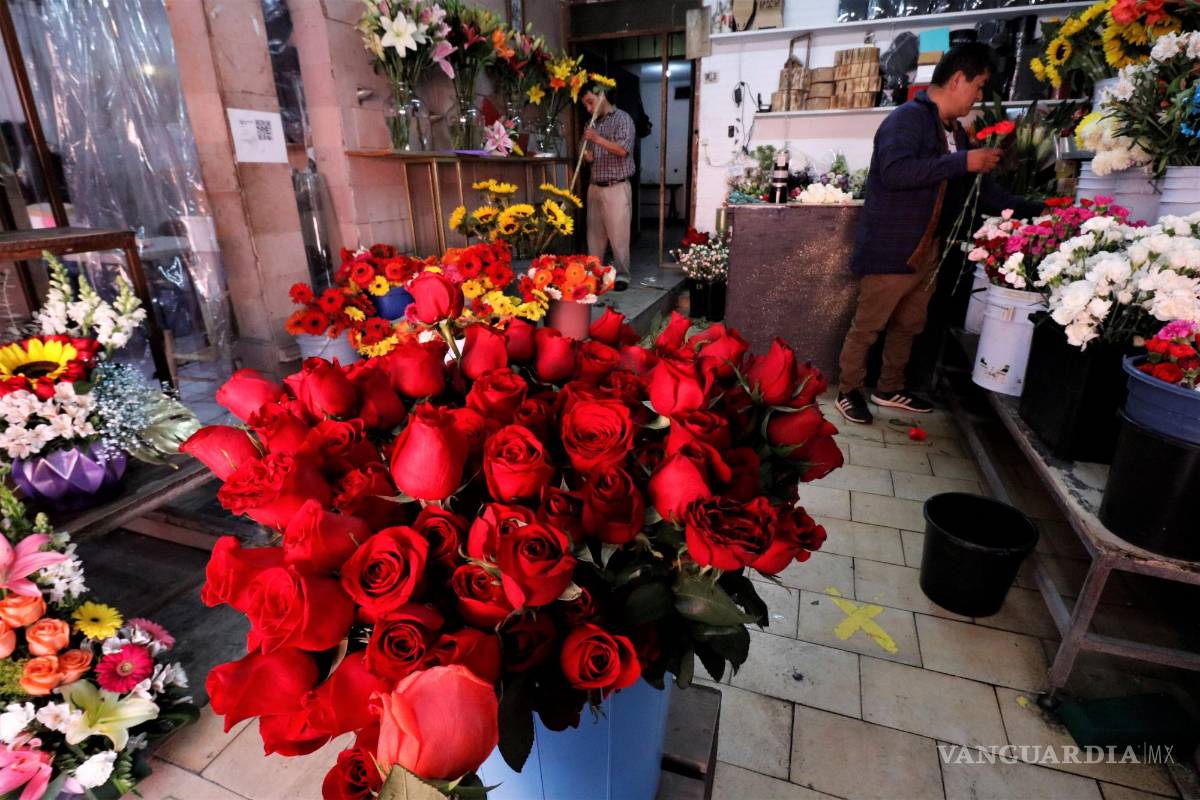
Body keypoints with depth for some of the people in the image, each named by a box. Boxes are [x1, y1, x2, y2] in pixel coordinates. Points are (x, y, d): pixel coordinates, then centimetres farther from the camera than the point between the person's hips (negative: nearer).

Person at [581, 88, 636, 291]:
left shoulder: (622, 119, -3)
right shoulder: (593, 123, 16)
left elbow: (623, 149, -16)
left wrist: (598, 139, -19)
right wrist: (586, 155, -2)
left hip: (617, 187, -6)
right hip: (595, 187, 6)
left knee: (618, 233, -6)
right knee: (595, 232, 7)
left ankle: (622, 275, 2)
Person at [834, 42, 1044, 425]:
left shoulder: (955, 132, 16)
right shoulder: (908, 118, -12)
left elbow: (981, 189, 21)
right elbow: (895, 172, -29)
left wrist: (1034, 211, 16)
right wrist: (962, 162, -24)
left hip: (928, 253, 9)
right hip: (890, 250, -9)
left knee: (908, 326, 16)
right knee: (866, 328, 1)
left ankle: (889, 389, 30)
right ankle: (848, 392, 15)